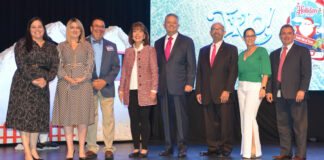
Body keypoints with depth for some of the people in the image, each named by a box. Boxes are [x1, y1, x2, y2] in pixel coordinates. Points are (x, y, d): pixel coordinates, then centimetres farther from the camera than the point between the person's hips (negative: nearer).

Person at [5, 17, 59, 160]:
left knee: (37, 117, 4)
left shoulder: (51, 47, 13)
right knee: (24, 115, -8)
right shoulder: (22, 44, 3)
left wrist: (46, 79, -13)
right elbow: (21, 64, -7)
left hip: (42, 85, 3)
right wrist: (33, 80, -17)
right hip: (23, 84, -3)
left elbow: (55, 66, 4)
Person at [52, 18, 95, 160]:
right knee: (67, 116, -1)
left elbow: (90, 64, 3)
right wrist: (67, 78, -13)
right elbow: (59, 65, 3)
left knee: (83, 115, -2)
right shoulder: (61, 46, 12)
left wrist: (83, 78, -12)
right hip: (65, 83, 0)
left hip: (83, 83, 0)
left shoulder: (87, 46, 12)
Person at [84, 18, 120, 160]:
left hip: (107, 86, 1)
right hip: (88, 86, -1)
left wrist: (105, 81, -6)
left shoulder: (111, 46, 14)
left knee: (108, 117, -2)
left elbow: (116, 67, 9)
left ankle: (109, 148, 4)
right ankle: (91, 148, 8)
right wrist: (91, 82, -8)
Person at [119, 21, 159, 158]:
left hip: (144, 91, -4)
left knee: (144, 120, 0)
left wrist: (153, 89, -9)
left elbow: (154, 71, -1)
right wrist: (121, 89, 8)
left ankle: (144, 149, 6)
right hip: (131, 91, 4)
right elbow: (124, 71, 15)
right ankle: (136, 148, 13)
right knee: (133, 120, 6)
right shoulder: (128, 51, 14)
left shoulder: (150, 50, 3)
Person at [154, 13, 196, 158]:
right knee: (166, 118, 6)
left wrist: (189, 83, -8)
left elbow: (191, 64, 2)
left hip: (179, 85, -4)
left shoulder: (187, 41, 5)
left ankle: (182, 147, 3)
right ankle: (168, 147, 14)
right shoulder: (158, 43, 16)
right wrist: (156, 84, 8)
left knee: (181, 117, -4)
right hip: (163, 86, 4)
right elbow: (157, 64, 17)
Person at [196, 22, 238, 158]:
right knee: (210, 123, 4)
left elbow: (233, 71, -2)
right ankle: (213, 148, 12)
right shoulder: (203, 50, 19)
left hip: (223, 93, -3)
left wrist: (227, 90, -12)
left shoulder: (231, 49, 6)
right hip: (207, 94, 4)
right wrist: (198, 91, 6)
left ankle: (226, 149, 7)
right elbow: (199, 72, 16)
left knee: (225, 122, -2)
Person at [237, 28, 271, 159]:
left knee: (249, 117, -16)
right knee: (244, 118, 4)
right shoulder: (241, 54, 16)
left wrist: (263, 88, -17)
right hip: (242, 88, 7)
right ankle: (251, 149, 10)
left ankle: (252, 150, -15)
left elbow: (266, 72, -8)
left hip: (255, 87, -6)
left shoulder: (262, 51, -1)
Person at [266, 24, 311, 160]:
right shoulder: (274, 54, 20)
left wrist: (302, 90, -14)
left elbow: (306, 73, -3)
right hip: (279, 94, 5)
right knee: (282, 124, 7)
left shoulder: (302, 51, 5)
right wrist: (269, 91, 5)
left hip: (295, 94, -5)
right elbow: (271, 74, 17)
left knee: (299, 125, -2)